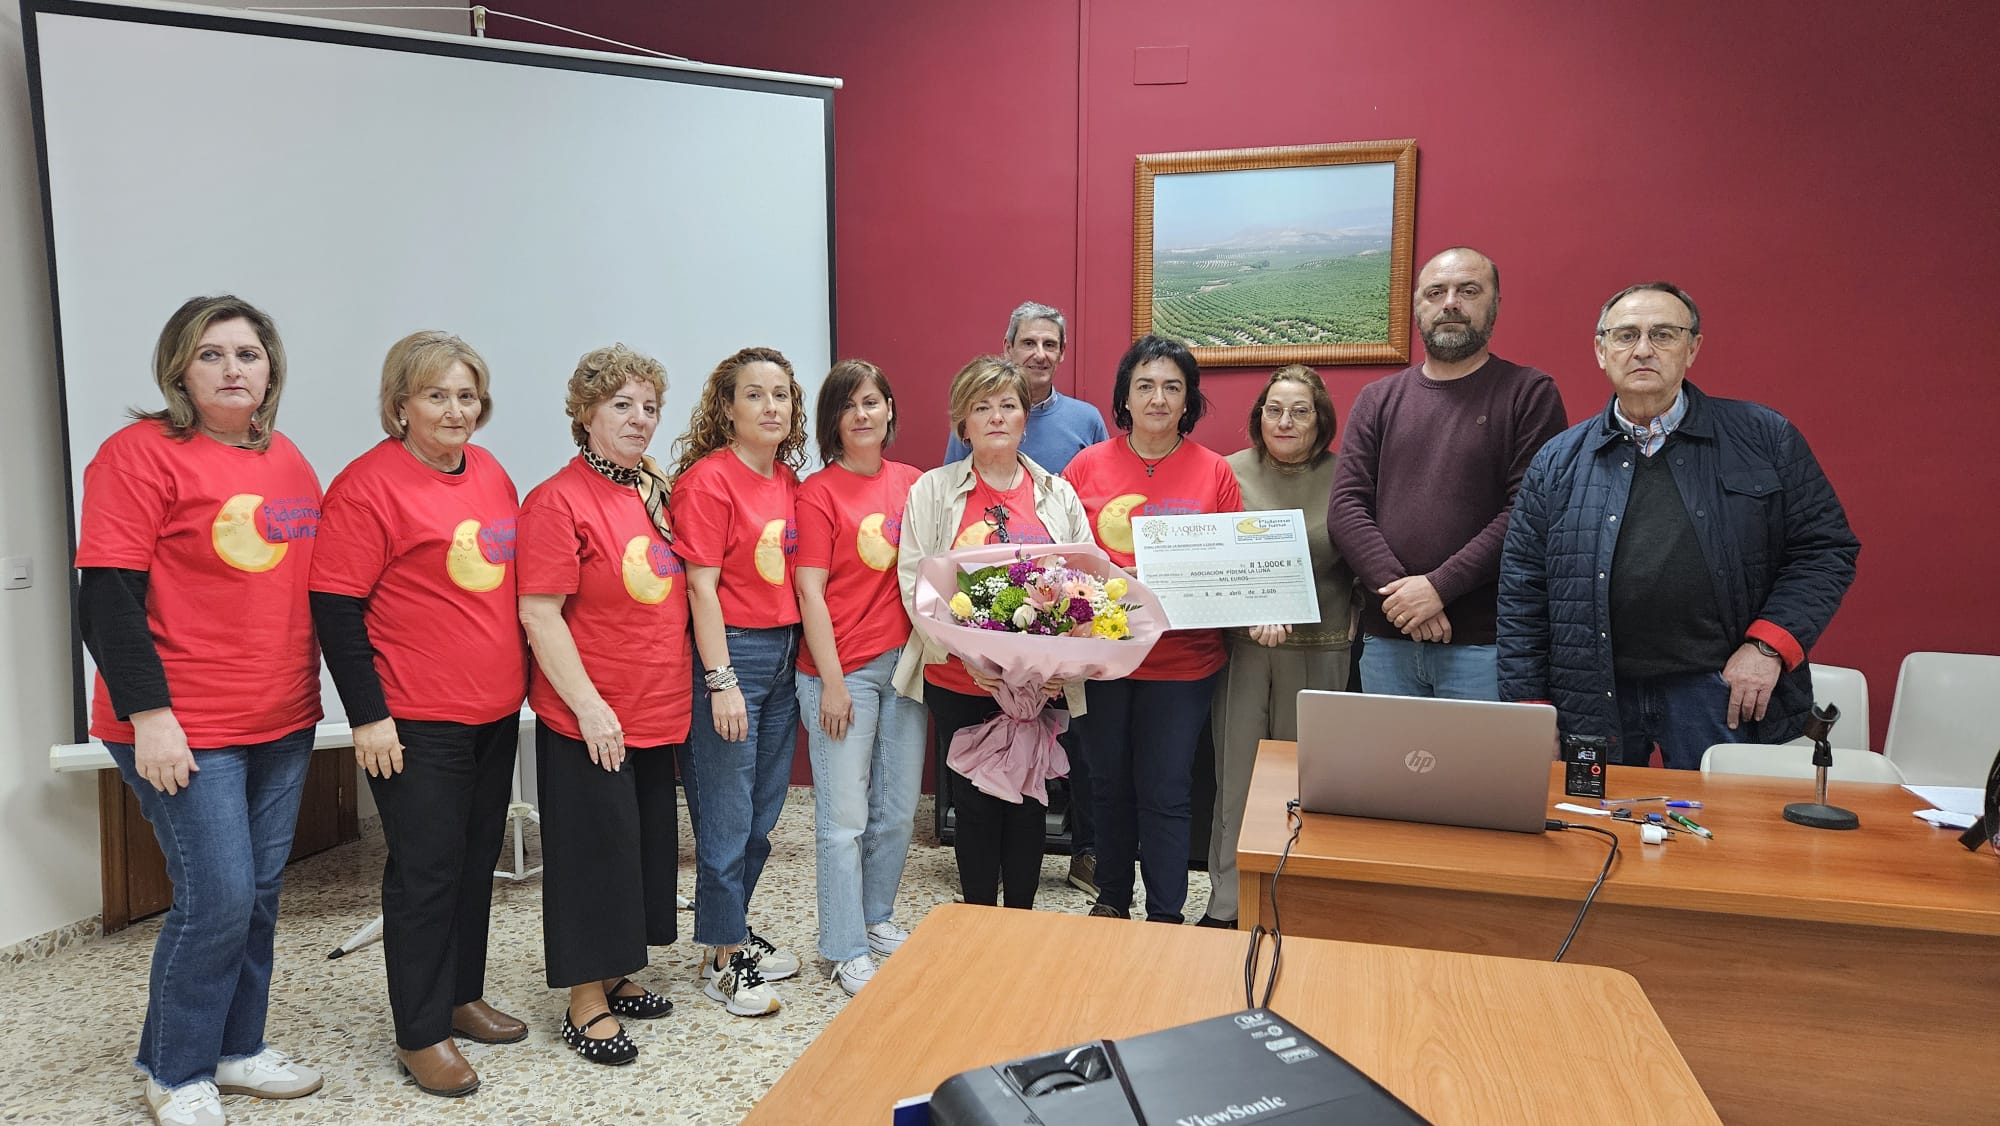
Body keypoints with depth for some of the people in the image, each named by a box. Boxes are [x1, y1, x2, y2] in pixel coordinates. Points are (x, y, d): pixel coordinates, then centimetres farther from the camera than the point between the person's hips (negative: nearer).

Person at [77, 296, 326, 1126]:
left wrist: (312, 692, 18)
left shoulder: (289, 461, 11)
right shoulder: (141, 453, -8)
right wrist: (148, 714, -17)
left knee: (259, 893, 12)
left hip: (284, 723, 6)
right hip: (184, 732, -6)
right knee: (217, 898, -5)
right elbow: (107, 597, -12)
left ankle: (238, 1049, 29)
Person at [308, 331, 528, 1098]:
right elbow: (335, 606, -13)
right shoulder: (369, 484, -12)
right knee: (427, 869, 1)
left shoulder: (490, 473, 9)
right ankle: (421, 1034, 16)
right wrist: (367, 716, -15)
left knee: (477, 858, 16)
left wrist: (519, 680, 18)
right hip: (416, 721, -7)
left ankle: (463, 996, 32)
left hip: (494, 714, 7)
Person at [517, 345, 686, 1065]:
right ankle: (586, 1003, 19)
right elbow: (539, 614, -17)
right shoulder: (559, 501, -13)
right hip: (590, 720, -8)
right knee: (596, 849, 3)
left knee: (648, 841, 16)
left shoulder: (654, 491, 8)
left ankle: (617, 976, 34)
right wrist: (589, 705, -19)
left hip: (658, 710, 8)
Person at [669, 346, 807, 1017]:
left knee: (763, 811, 16)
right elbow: (701, 585, -15)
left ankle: (737, 933, 33)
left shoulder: (789, 480, 9)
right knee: (727, 817, 3)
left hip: (784, 653, 8)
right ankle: (723, 961, 18)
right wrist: (721, 681, -17)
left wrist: (800, 655, 12)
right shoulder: (708, 478, -12)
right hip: (730, 652, -7)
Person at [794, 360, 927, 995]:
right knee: (844, 816, 2)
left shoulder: (912, 483, 8)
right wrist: (832, 681, -13)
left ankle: (877, 917, 34)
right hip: (843, 669, -5)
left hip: (905, 662, 5)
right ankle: (845, 950, 16)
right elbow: (811, 591, -10)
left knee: (899, 809, 14)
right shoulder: (820, 493, -7)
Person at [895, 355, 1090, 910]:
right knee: (976, 804, 6)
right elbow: (914, 580, -5)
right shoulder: (933, 490, 1)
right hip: (958, 682, -2)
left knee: (1029, 801, 10)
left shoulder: (1058, 494, 7)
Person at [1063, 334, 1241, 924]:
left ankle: (1165, 916, 20)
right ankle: (1111, 900, 34)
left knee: (1166, 791, 3)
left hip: (1181, 658, -1)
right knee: (1109, 783, 15)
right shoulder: (1088, 465, 2)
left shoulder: (1214, 471, 0)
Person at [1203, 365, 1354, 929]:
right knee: (1236, 772, 4)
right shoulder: (1231, 471, 3)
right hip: (1241, 645, 0)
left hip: (1317, 649, 0)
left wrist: (1351, 629, -2)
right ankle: (1225, 902, 16)